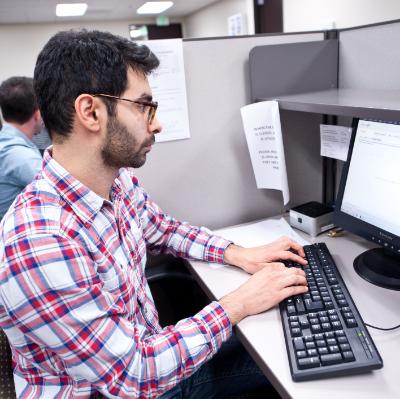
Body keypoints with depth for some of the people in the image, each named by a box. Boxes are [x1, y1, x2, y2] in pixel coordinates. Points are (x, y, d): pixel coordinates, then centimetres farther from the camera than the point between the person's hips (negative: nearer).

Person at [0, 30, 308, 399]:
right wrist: (239, 305, -22)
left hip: (149, 353, 6)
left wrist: (238, 254, -3)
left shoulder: (120, 180, -10)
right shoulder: (38, 245, -36)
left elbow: (163, 228, 11)